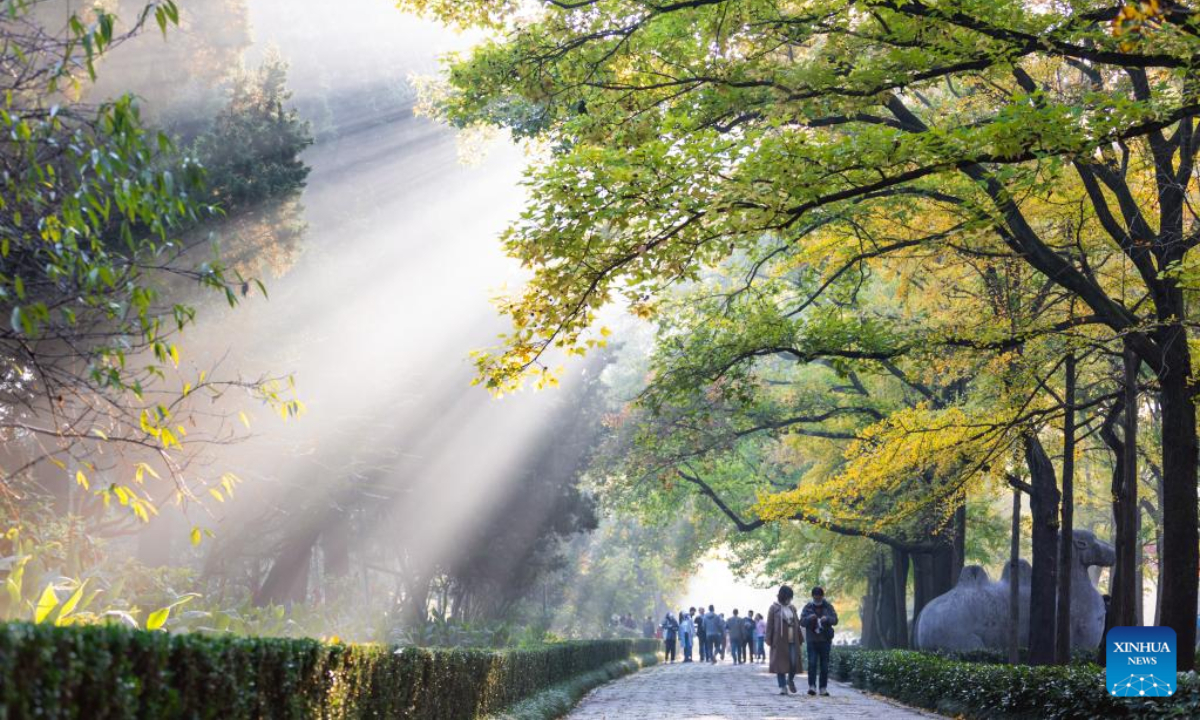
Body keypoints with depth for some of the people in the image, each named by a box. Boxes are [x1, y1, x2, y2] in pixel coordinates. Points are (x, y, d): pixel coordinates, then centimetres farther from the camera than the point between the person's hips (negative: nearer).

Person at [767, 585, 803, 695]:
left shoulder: (792, 608, 13)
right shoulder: (774, 608, 0)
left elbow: (797, 624, 17)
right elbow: (769, 625, -2)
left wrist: (800, 639, 12)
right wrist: (769, 640, -8)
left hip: (793, 641, 4)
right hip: (779, 641, -3)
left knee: (794, 662, -4)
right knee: (780, 663, -3)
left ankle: (790, 680, 23)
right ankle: (782, 687, 2)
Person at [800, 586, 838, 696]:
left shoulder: (828, 606, 7)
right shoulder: (808, 607, 5)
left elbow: (835, 620, 1)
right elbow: (801, 621, 0)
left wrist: (827, 619, -20)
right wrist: (809, 618, -21)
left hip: (825, 640, 1)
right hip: (812, 640, -1)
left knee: (824, 665, 3)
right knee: (812, 663, -13)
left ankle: (823, 687, 9)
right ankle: (812, 686, -15)